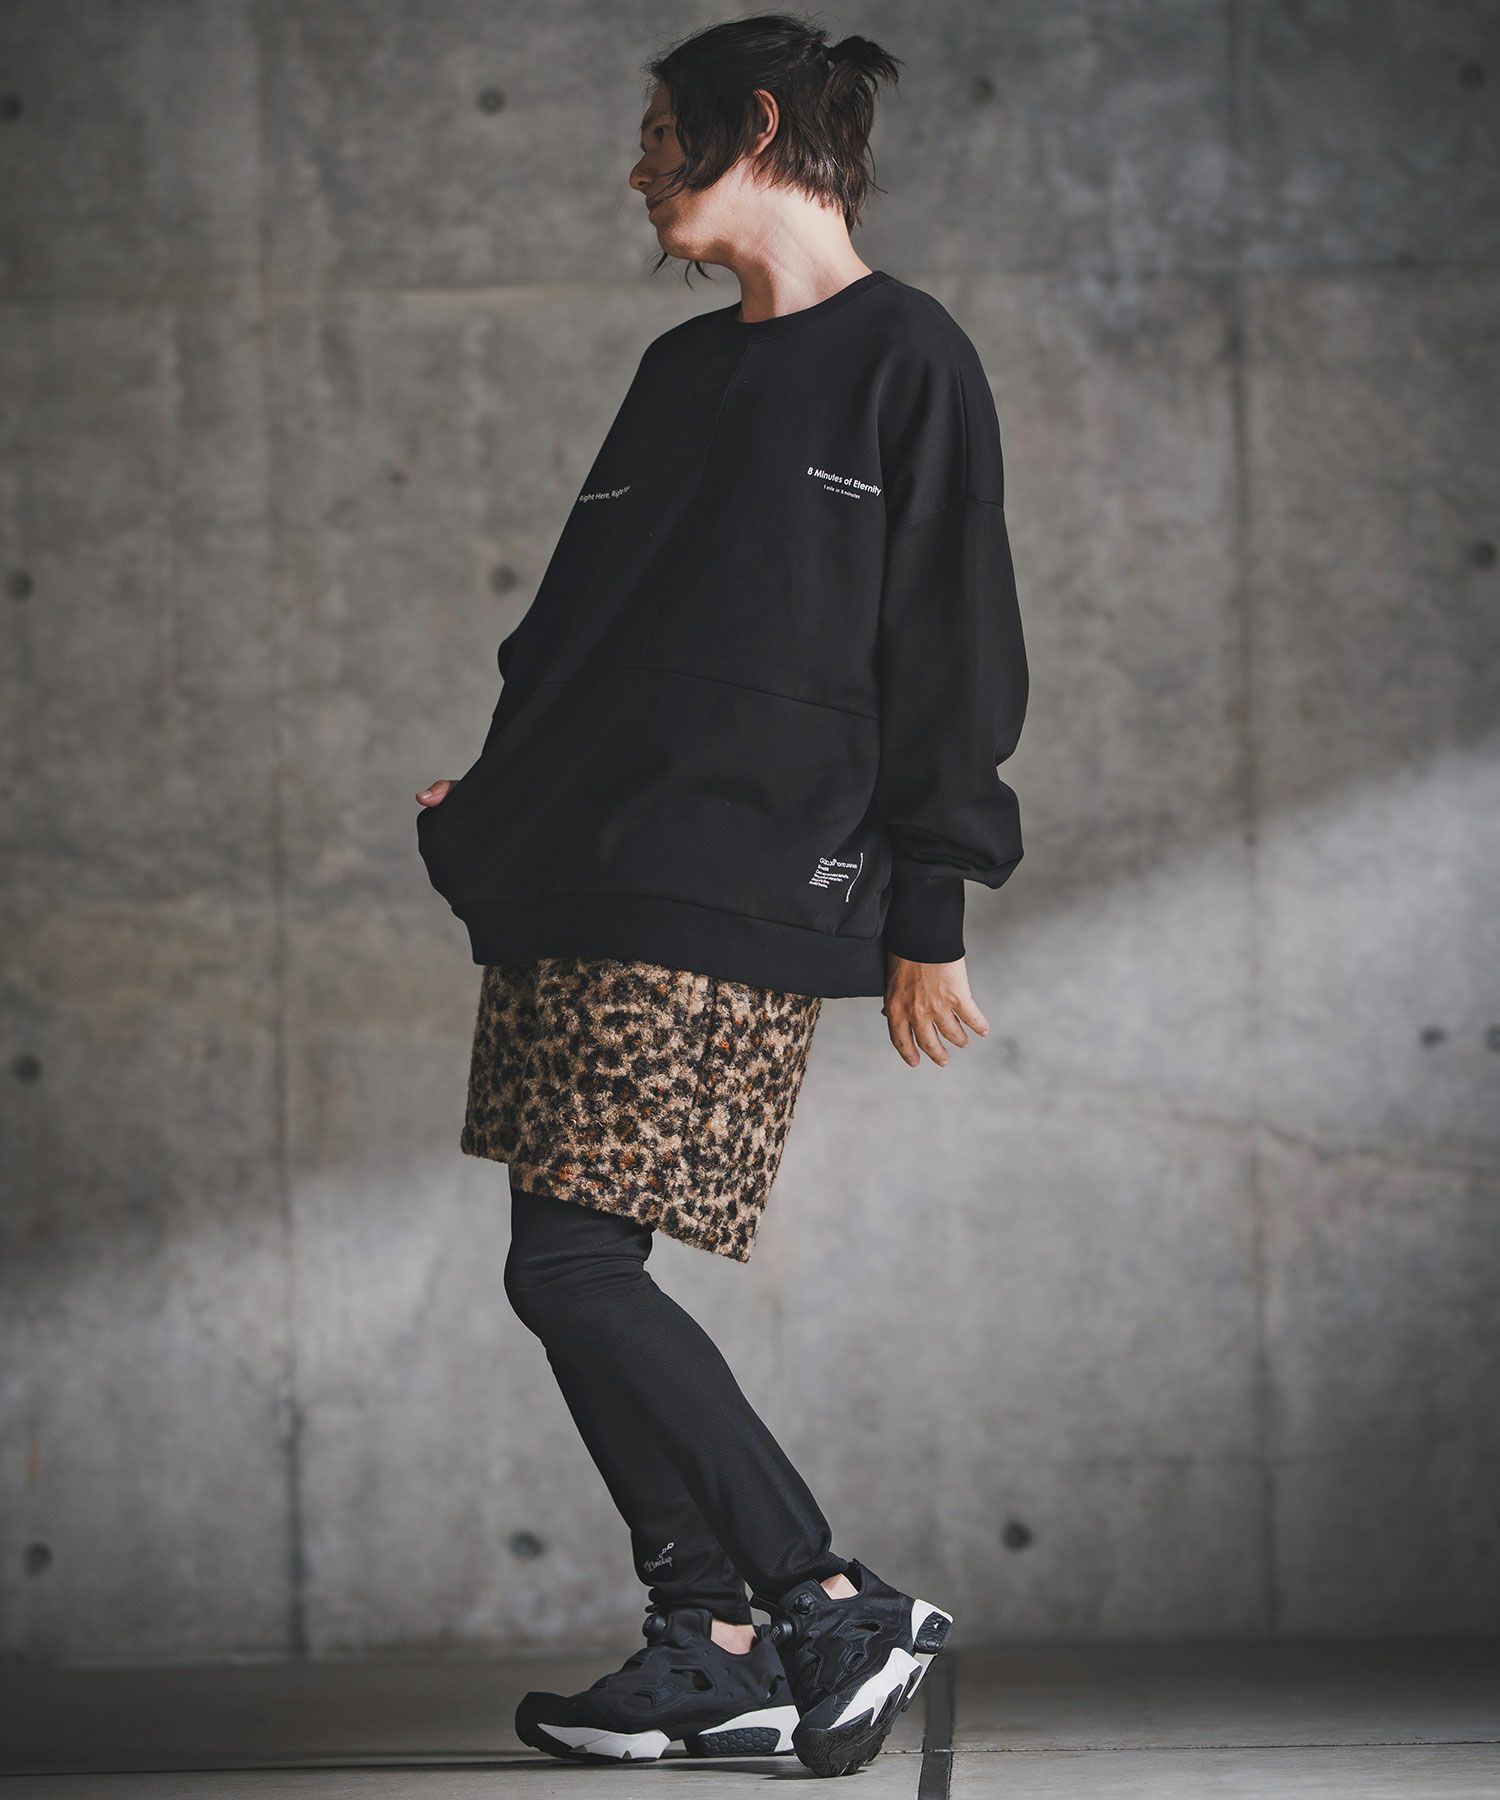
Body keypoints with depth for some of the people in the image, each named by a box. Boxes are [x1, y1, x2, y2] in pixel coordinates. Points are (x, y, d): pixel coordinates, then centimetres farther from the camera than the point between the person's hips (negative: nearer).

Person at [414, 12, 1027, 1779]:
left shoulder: (902, 359, -2)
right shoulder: (683, 368, 20)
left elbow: (949, 653, -5)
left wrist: (926, 918, -8)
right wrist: (495, 802, 15)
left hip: (732, 895, -8)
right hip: (578, 873, 8)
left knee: (572, 1269, -14)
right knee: (583, 1276, 3)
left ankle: (840, 1607, -7)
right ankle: (711, 1643, 10)